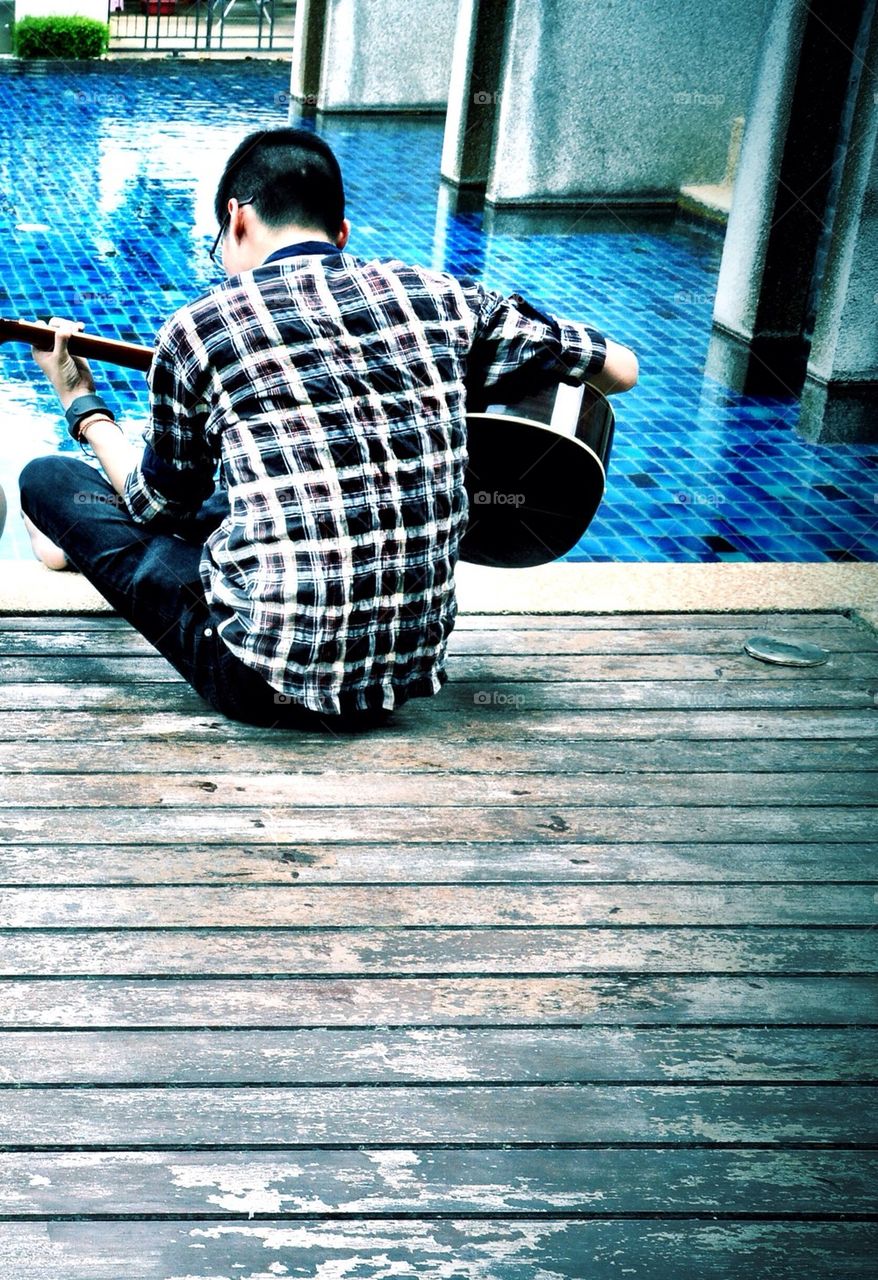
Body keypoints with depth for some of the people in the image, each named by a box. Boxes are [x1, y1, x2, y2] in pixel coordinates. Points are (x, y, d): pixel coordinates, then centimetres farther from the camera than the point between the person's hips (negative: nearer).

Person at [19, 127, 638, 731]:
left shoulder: (195, 331, -6)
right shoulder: (441, 297, 1)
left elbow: (161, 503, 10)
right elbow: (621, 368, 11)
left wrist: (83, 405, 28)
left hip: (266, 681, -5)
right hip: (412, 670, 5)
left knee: (47, 477, 15)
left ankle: (87, 543, 48)